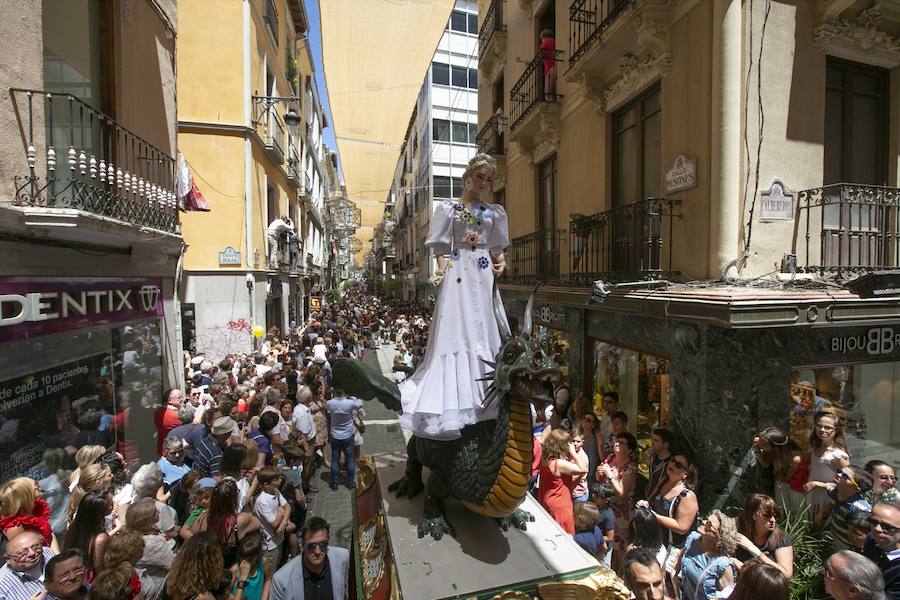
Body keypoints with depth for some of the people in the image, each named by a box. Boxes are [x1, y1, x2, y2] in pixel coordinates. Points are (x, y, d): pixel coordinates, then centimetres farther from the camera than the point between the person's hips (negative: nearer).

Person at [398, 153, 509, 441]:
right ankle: (453, 398, -1)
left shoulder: (494, 211, 17)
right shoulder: (449, 208, 9)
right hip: (457, 272, -3)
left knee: (484, 329, 3)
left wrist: (501, 263, -2)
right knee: (454, 329, -7)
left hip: (484, 274, 3)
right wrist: (442, 267, -12)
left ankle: (484, 393, 14)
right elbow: (440, 245, 4)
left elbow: (497, 248, 17)